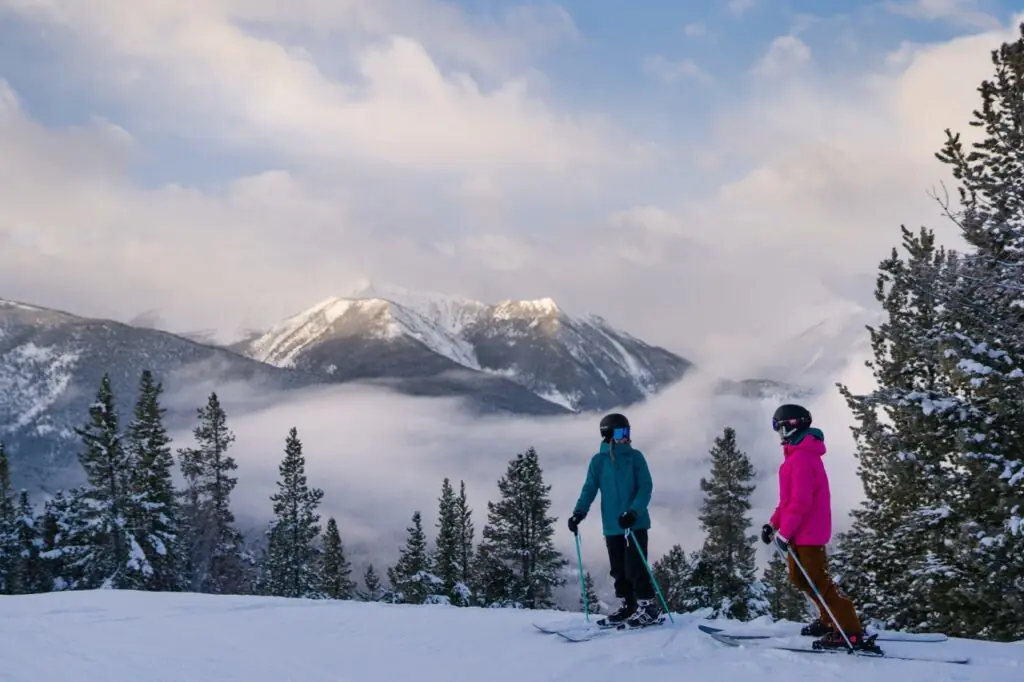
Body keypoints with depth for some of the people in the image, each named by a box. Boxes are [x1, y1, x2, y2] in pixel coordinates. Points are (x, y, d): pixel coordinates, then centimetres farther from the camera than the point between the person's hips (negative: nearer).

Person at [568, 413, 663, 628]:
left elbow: (646, 487, -6)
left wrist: (634, 511, -20)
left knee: (635, 566, -9)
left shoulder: (635, 456, -1)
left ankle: (648, 607, -1)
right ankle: (628, 606, 20)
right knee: (619, 569, 9)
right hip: (612, 525, 3)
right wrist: (579, 512, -9)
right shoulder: (598, 461, 5)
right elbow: (590, 489, 6)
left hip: (636, 522, -3)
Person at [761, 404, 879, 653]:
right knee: (800, 578, 19)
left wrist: (784, 533, -22)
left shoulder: (801, 458, -20)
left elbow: (801, 501, -26)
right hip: (801, 531, 10)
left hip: (807, 532, -10)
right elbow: (789, 497, 19)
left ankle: (851, 633, -7)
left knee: (819, 582, -8)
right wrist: (773, 523, 15)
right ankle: (830, 620, 26)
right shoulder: (800, 455, 14)